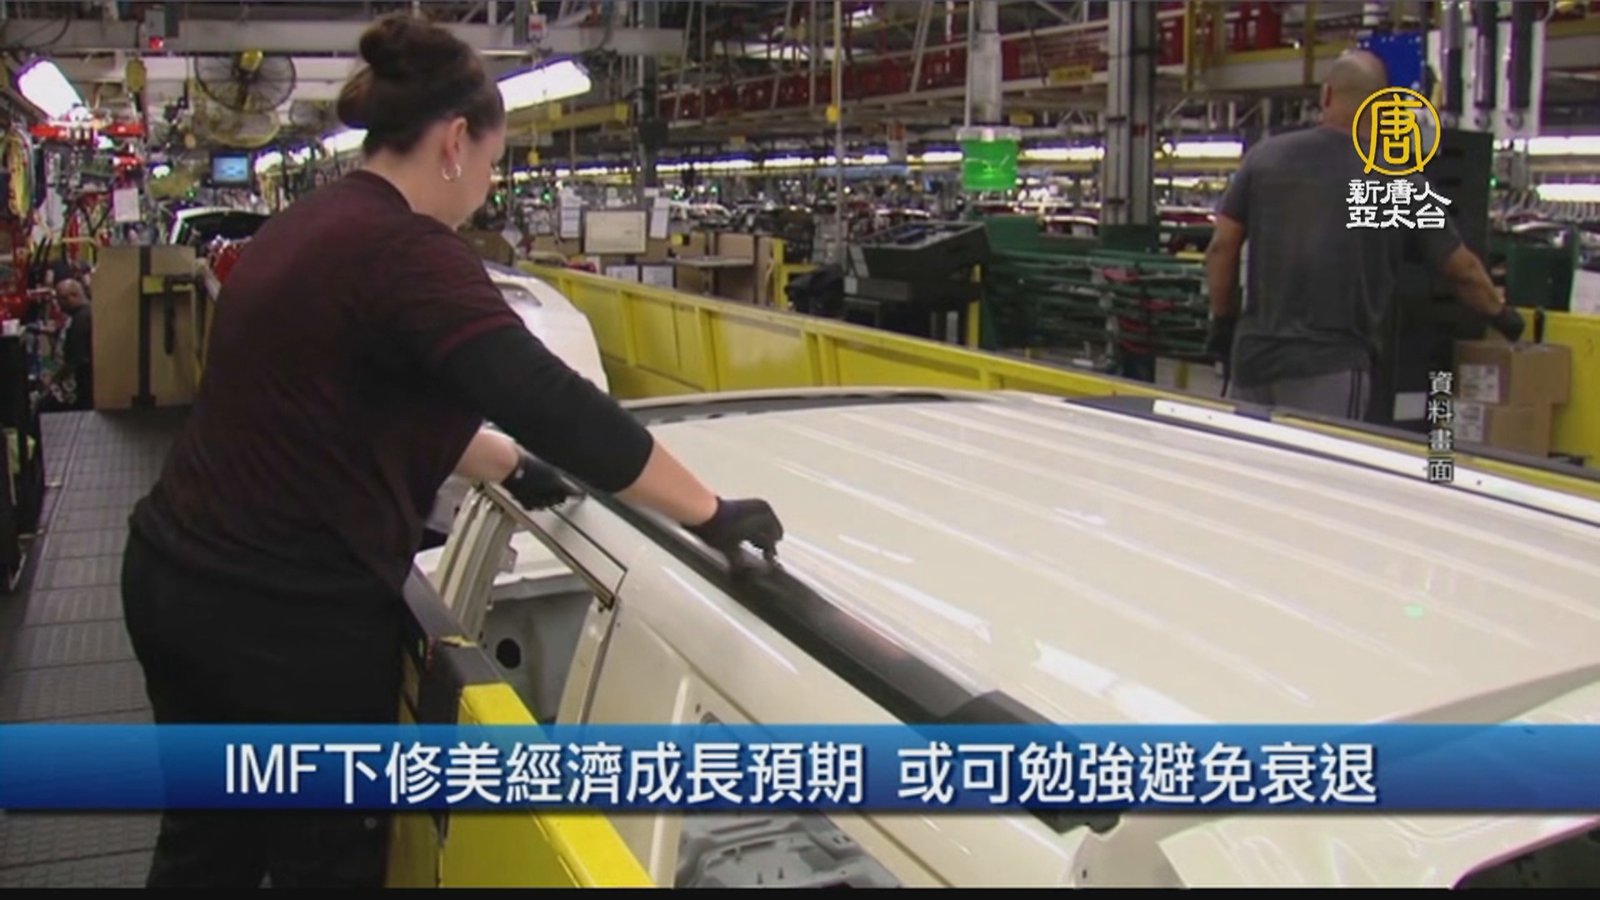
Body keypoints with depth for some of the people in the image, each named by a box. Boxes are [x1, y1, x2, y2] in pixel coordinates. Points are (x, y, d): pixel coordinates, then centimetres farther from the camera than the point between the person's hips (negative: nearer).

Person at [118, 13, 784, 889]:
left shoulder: (306, 222, 10)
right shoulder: (408, 248, -19)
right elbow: (557, 406, -25)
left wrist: (504, 465, 26)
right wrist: (712, 513, -17)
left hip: (175, 575, 9)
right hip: (288, 613, -9)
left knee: (207, 838, 24)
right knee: (325, 857, 12)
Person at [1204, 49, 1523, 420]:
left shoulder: (1264, 157, 4)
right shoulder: (1400, 184, 1)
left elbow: (1221, 248, 4)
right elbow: (1462, 270, 11)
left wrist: (1223, 320, 17)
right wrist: (1501, 313, 30)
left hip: (1253, 356, 3)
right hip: (1331, 366, -3)